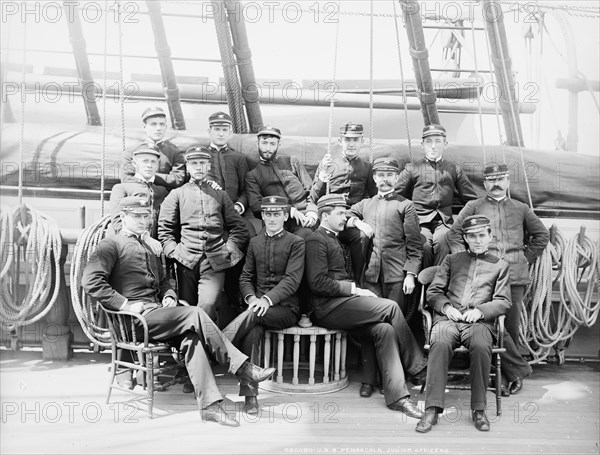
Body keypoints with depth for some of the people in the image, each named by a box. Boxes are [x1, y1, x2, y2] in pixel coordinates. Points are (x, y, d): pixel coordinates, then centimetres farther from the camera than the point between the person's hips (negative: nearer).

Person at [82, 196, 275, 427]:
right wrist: (125, 304, -16)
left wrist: (169, 296, 10)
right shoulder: (111, 244, 3)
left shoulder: (150, 247, 27)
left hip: (157, 312, 7)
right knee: (195, 314, -23)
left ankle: (209, 404, -27)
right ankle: (242, 367, -16)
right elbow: (90, 281, -11)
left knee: (192, 336, -23)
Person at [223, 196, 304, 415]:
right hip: (258, 303, 3)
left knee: (254, 314, -35)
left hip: (285, 307, -2)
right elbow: (245, 277, 15)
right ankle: (249, 394, -31)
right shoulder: (254, 242, 16)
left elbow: (292, 280, -9)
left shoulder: (296, 243, 2)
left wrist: (268, 299, -24)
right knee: (252, 333, -30)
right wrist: (251, 297, -8)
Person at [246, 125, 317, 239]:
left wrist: (312, 211, -6)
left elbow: (311, 189, 15)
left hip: (303, 216, 1)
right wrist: (290, 210, -10)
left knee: (302, 235, -29)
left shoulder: (291, 161, 20)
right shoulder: (252, 175, 14)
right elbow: (255, 204, 0)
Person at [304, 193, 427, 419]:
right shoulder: (316, 240, -6)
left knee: (385, 329, -14)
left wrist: (359, 291, 5)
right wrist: (353, 289, -14)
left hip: (341, 303, 9)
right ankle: (418, 370, -5)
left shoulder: (333, 239, 26)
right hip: (327, 308, -9)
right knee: (391, 306, -17)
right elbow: (318, 283, -17)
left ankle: (396, 395, -16)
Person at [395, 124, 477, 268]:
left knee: (441, 241, -32)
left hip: (444, 221, 1)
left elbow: (471, 200, 21)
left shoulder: (454, 169, 17)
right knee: (424, 244, -31)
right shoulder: (411, 169, 13)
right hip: (420, 221, -1)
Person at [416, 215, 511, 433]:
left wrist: (480, 310, -9)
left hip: (479, 322, 0)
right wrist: (447, 307, -6)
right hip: (448, 318, 1)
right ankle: (432, 408, -30)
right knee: (440, 344, -33)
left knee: (481, 346, -35)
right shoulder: (451, 260, 22)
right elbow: (433, 292, 14)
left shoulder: (500, 266, 19)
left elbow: (504, 302, 9)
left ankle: (479, 409, -20)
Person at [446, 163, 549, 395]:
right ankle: (518, 369, 5)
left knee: (511, 326, 3)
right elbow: (453, 234, 9)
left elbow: (542, 235, 25)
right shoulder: (473, 207, 12)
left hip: (514, 276, 2)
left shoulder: (521, 209, 18)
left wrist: (526, 258, 14)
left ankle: (509, 374, 16)